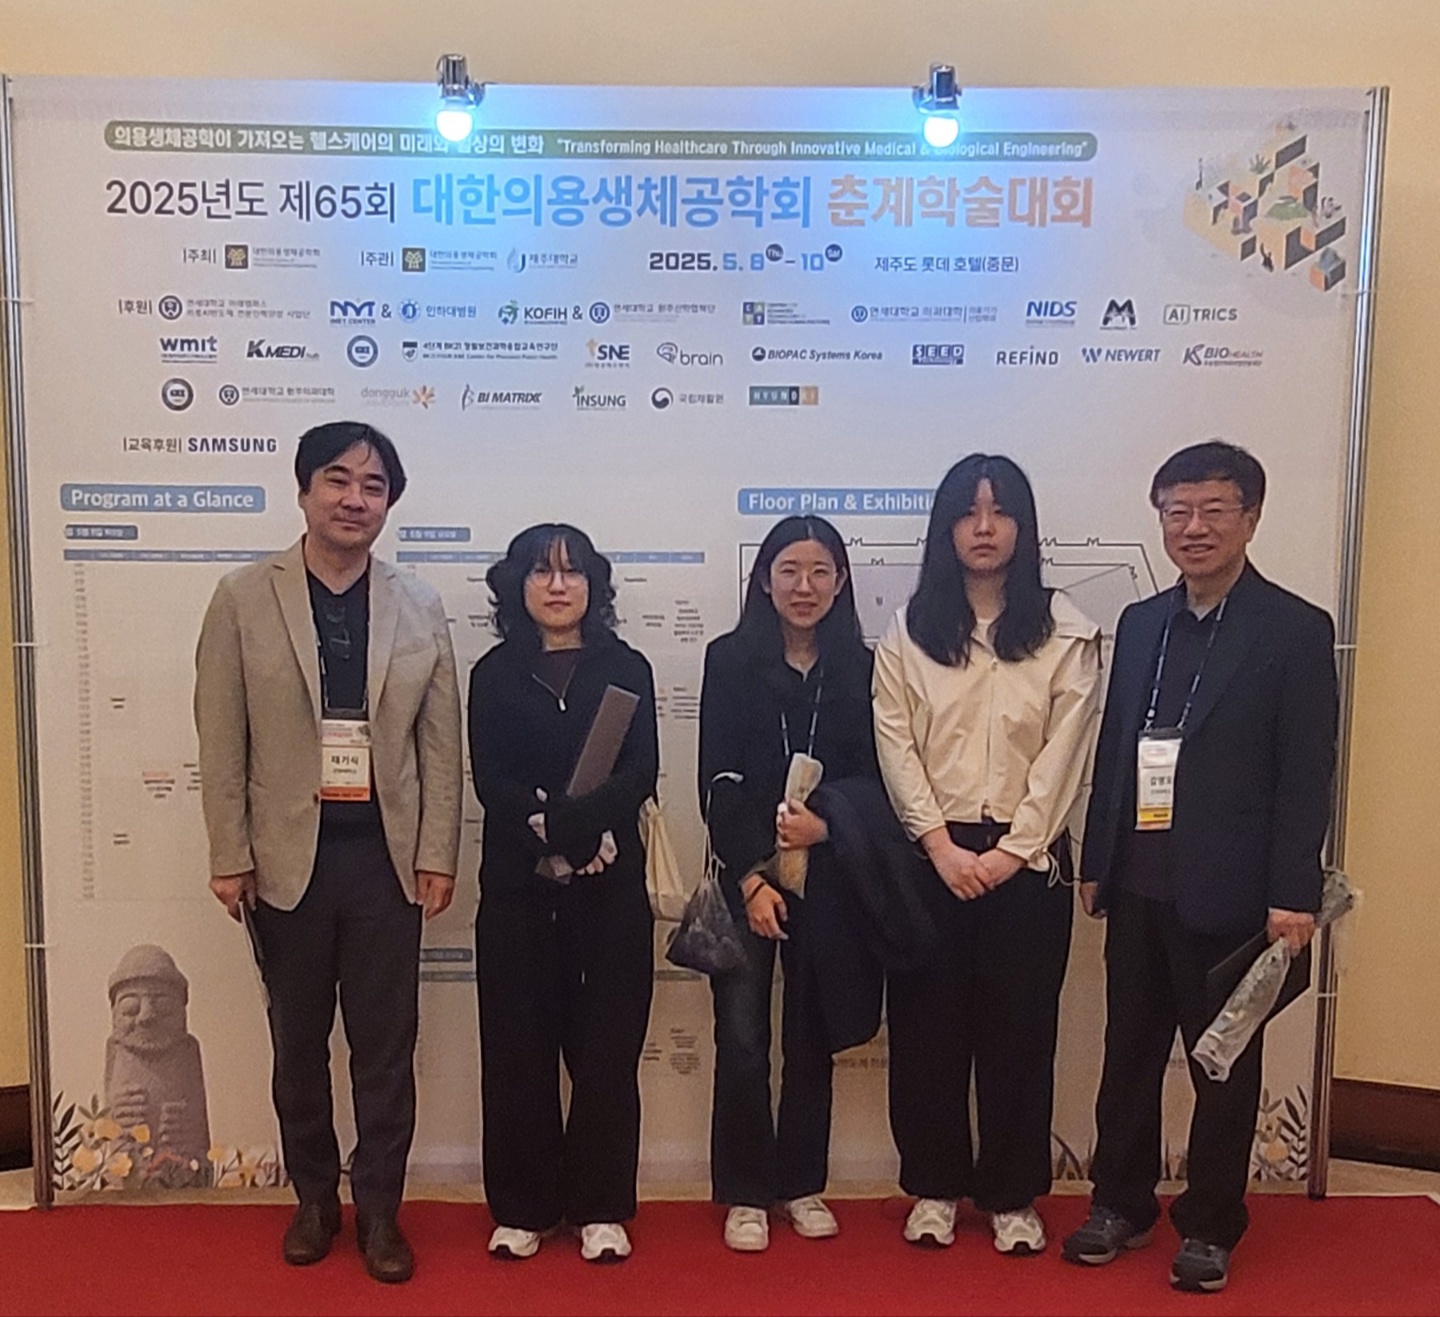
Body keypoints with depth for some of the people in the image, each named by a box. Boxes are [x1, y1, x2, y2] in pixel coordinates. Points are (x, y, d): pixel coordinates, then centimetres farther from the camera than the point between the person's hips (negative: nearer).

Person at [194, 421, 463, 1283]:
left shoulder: (421, 608, 2)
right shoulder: (244, 599, -2)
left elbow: (443, 744, 2)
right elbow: (221, 741, -2)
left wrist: (438, 855, -2)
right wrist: (230, 856, -5)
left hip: (387, 855, 0)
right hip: (287, 856, 0)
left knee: (386, 1043, 7)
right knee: (299, 1040, 14)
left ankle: (380, 1208, 23)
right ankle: (315, 1197, 32)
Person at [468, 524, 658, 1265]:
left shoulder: (626, 668, 7)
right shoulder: (495, 674, 8)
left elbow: (642, 770, -5)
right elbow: (489, 778, -3)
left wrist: (573, 824, -21)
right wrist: (548, 833, -20)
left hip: (611, 882, 0)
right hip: (517, 881, 0)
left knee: (607, 1043, 3)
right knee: (518, 1044, 5)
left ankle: (600, 1208, 15)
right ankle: (522, 1208, 18)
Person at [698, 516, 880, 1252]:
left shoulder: (860, 668, 4)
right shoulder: (730, 660, 0)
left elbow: (871, 778, 2)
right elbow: (717, 782, -4)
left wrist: (825, 825, -17)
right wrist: (751, 876, -11)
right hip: (745, 874, -1)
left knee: (812, 1035, 10)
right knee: (742, 1038, -2)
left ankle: (802, 1184, 24)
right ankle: (745, 1194, 12)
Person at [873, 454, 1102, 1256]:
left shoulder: (1066, 630, 1)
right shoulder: (910, 630, 4)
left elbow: (1065, 753, -4)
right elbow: (895, 745, -1)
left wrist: (1012, 850, -10)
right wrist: (943, 846, -10)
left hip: (1028, 854, -1)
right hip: (933, 853, 1)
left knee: (1020, 1025, 7)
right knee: (929, 1022, 7)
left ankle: (1013, 1194, 22)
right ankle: (935, 1185, 22)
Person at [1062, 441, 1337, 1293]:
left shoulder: (1296, 631, -6)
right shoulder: (1140, 623, 10)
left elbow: (1307, 776, -9)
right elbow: (1113, 750, 11)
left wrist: (1294, 895, -14)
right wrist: (1096, 861, 10)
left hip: (1226, 893, -5)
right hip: (1138, 886, 5)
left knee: (1224, 1065, 10)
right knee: (1129, 1054, 15)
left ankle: (1210, 1227, 26)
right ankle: (1123, 1204, 31)